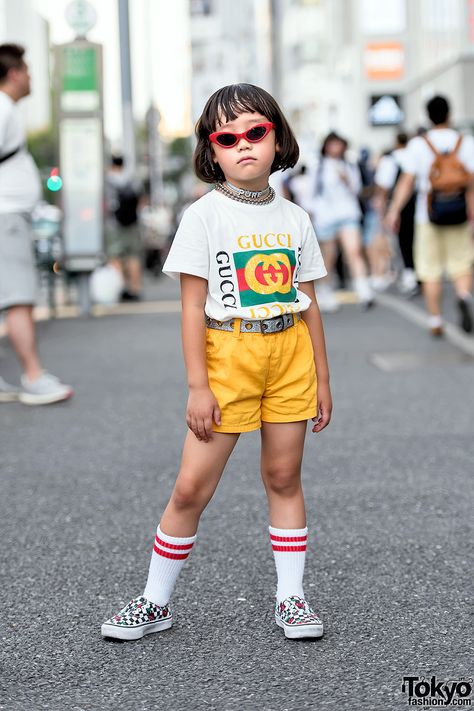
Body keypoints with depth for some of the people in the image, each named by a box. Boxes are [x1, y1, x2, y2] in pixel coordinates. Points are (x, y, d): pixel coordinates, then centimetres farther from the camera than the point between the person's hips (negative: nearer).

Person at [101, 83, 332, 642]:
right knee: (192, 486, -3)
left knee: (284, 478, 9)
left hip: (290, 354, 4)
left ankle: (290, 599, 20)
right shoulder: (205, 215, -4)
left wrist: (321, 379, 11)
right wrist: (198, 386, -11)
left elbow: (308, 304, 12)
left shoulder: (294, 218, 8)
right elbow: (192, 305, -7)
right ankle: (155, 602, 10)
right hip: (228, 354, -3)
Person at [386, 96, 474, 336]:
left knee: (430, 270, 8)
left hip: (429, 217, 0)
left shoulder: (418, 145, -3)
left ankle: (435, 321, 10)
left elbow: (406, 181, -7)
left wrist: (394, 210, -3)